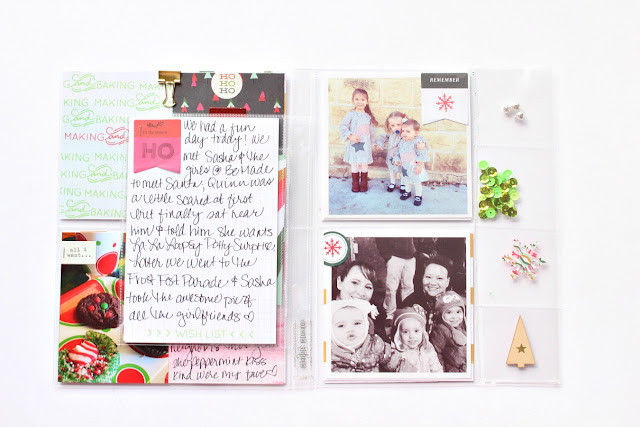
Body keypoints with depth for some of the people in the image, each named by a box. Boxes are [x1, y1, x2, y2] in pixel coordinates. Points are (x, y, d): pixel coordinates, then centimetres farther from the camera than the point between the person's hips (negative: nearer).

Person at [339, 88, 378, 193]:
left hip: (365, 145, 3)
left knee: (364, 164, 8)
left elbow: (372, 130, 14)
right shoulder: (351, 114, -6)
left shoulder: (368, 116, 6)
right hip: (353, 144, -3)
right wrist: (350, 136, -18)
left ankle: (364, 183, 23)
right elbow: (343, 126, -9)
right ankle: (355, 184, 20)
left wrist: (371, 141, 12)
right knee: (354, 164, 6)